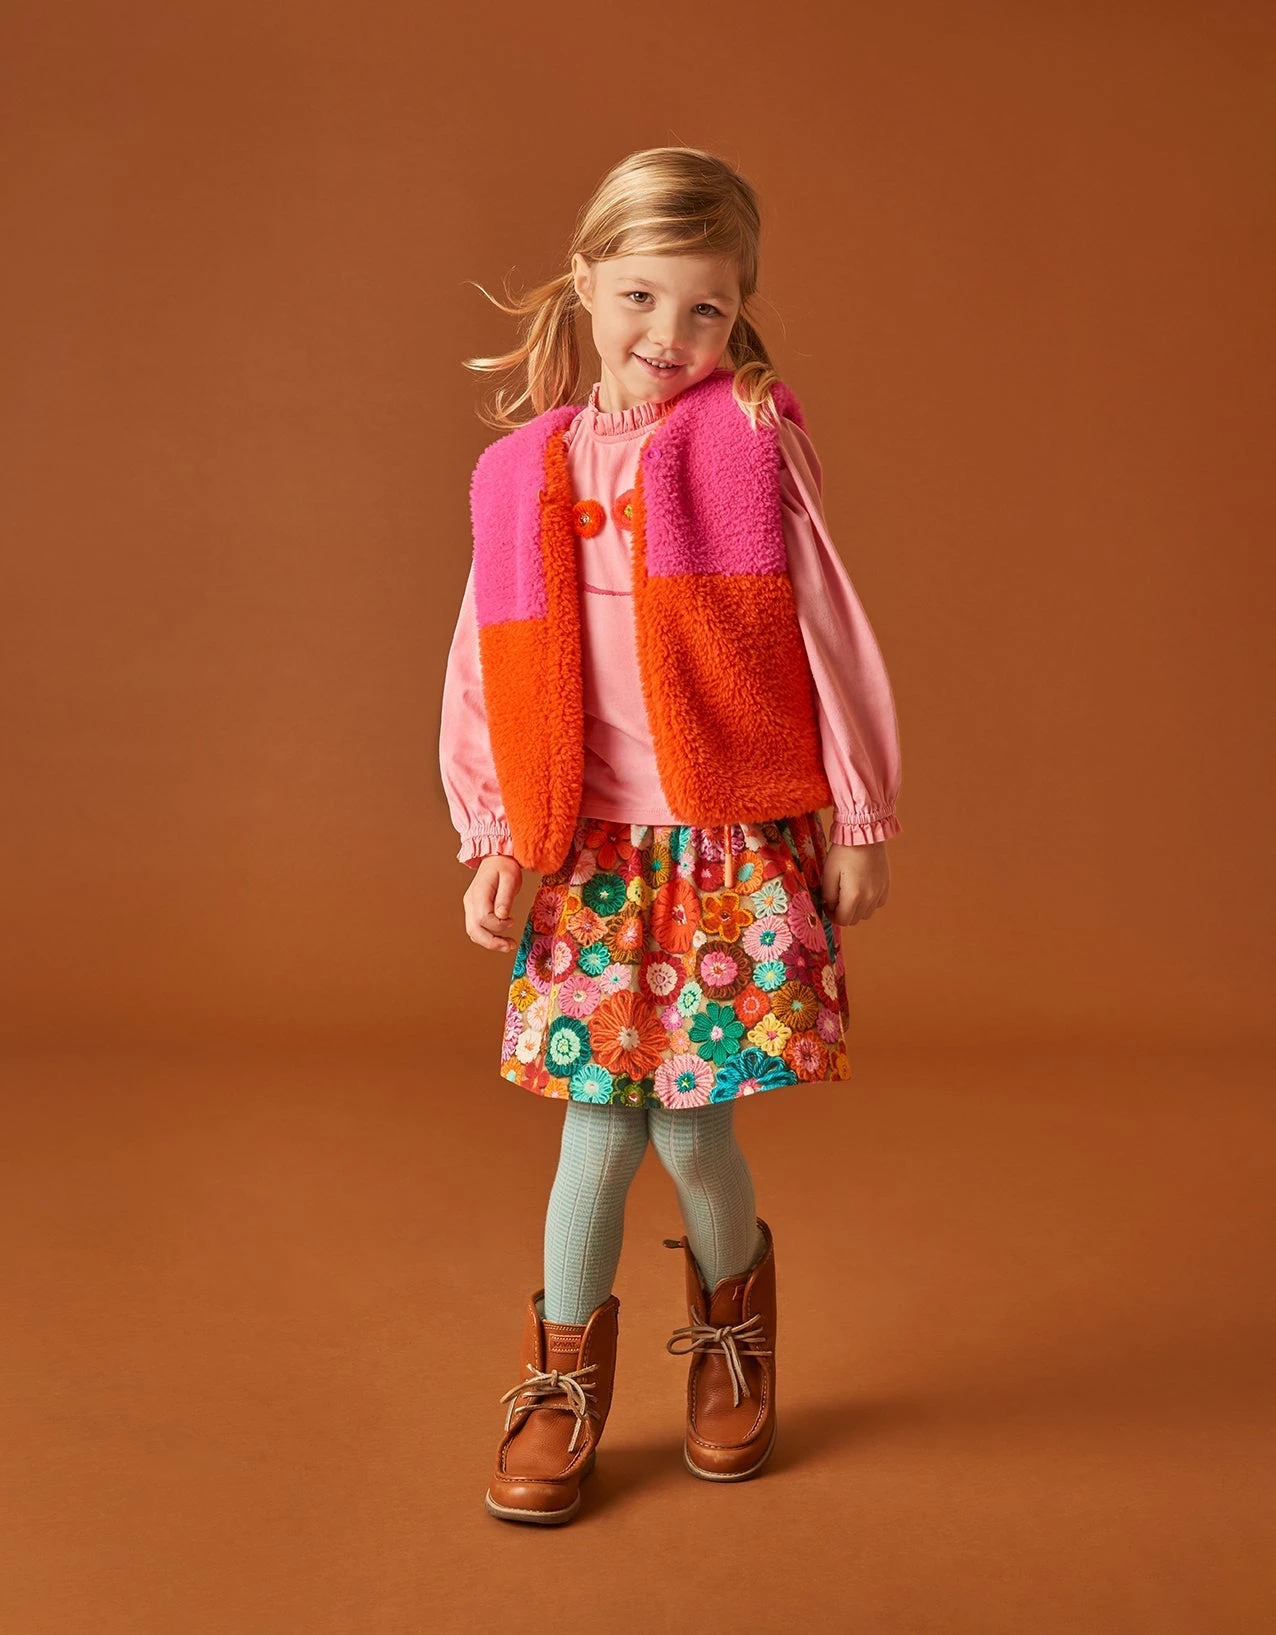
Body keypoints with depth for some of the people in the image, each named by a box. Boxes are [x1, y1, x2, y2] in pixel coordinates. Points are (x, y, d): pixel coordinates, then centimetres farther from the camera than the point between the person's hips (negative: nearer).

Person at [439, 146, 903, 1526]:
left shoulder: (754, 444, -2)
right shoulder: (524, 469, 5)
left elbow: (829, 638, 1)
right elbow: (489, 672, 8)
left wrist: (861, 820, 2)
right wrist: (492, 845, 4)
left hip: (738, 843, -2)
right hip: (589, 850, 2)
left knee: (690, 1120, 2)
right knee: (602, 1122, 3)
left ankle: (735, 1322, 34)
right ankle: (564, 1381, 25)